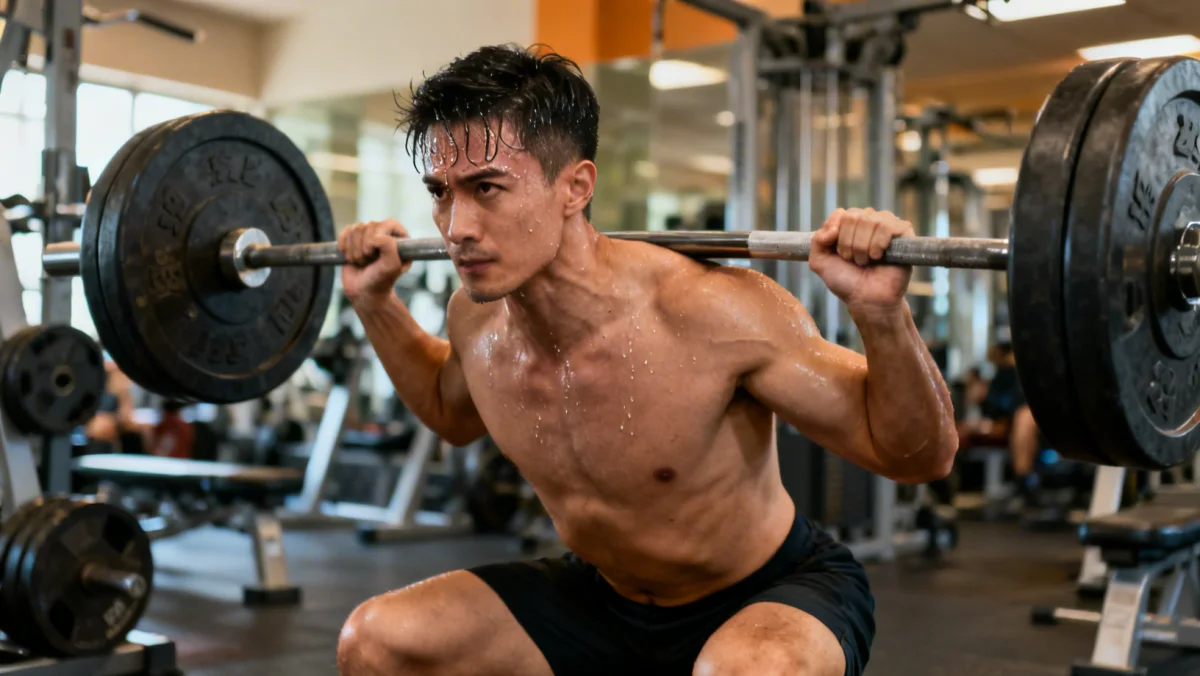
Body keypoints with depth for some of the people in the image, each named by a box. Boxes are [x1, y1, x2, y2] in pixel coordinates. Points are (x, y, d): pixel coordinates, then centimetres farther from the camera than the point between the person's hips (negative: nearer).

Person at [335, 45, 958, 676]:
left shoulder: (712, 314, -31)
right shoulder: (477, 319, -12)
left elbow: (920, 456, -22)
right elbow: (452, 414, 16)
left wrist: (882, 311, -39)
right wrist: (375, 300, 6)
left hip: (772, 597, -5)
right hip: (603, 599, 6)